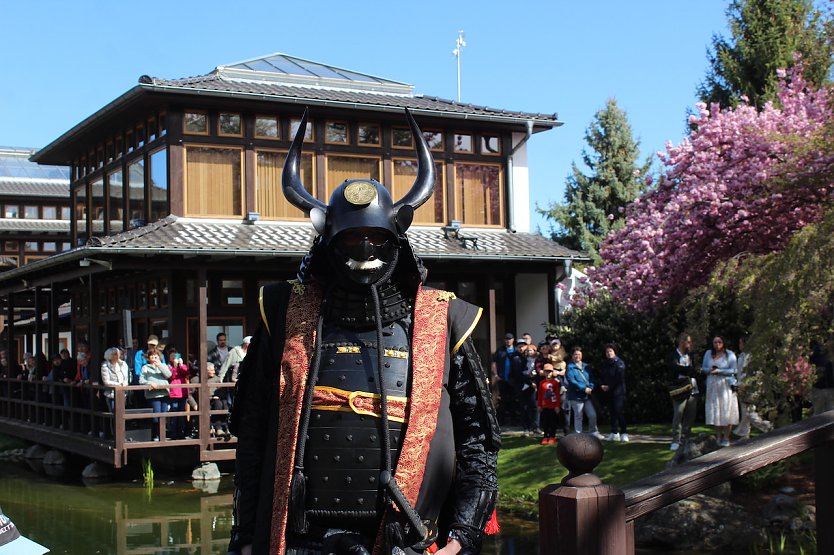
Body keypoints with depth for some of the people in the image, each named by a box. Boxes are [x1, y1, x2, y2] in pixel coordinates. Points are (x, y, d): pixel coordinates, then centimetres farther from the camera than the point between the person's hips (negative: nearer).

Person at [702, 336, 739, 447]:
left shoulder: (730, 354, -2)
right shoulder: (708, 354, 11)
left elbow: (734, 370, -7)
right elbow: (704, 368, 15)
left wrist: (719, 371, -15)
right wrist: (710, 370, -8)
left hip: (726, 385, -4)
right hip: (712, 386, 4)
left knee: (726, 411, -5)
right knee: (714, 411, 2)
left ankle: (726, 438, 0)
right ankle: (718, 437, 9)